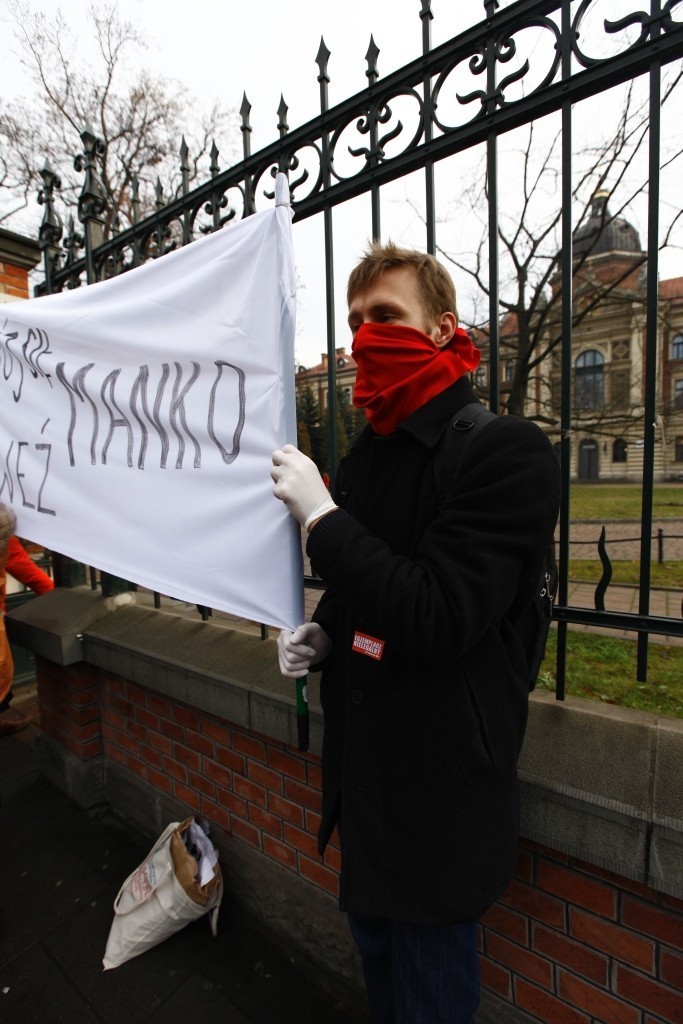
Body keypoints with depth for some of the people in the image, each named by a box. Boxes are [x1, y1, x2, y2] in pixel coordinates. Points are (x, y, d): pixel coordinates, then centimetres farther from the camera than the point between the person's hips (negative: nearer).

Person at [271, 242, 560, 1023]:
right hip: (364, 761, 7)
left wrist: (320, 515, -23)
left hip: (441, 780, -7)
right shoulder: (368, 451, 5)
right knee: (376, 951, 30)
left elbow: (438, 615, -27)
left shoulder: (506, 449, -18)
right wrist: (318, 634, -3)